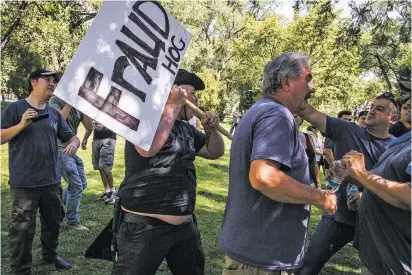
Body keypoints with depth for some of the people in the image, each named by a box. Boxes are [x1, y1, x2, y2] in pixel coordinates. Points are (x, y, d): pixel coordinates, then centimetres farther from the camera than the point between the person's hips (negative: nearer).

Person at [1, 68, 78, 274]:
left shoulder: (54, 113, 11)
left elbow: (71, 136, 13)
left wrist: (73, 144, -10)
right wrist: (21, 124, -21)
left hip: (51, 180, 5)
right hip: (24, 182, -5)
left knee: (53, 220, 18)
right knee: (22, 227, 1)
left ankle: (50, 254, 39)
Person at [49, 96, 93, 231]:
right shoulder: (56, 100, -8)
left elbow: (89, 127, 3)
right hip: (60, 150, -8)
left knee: (82, 184, 13)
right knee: (76, 186, -8)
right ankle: (73, 222, 8)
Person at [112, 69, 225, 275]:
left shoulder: (185, 127, 13)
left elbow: (215, 152, 21)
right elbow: (147, 149, -30)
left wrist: (211, 129, 1)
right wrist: (173, 106, -22)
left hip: (184, 225, 8)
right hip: (144, 226, -8)